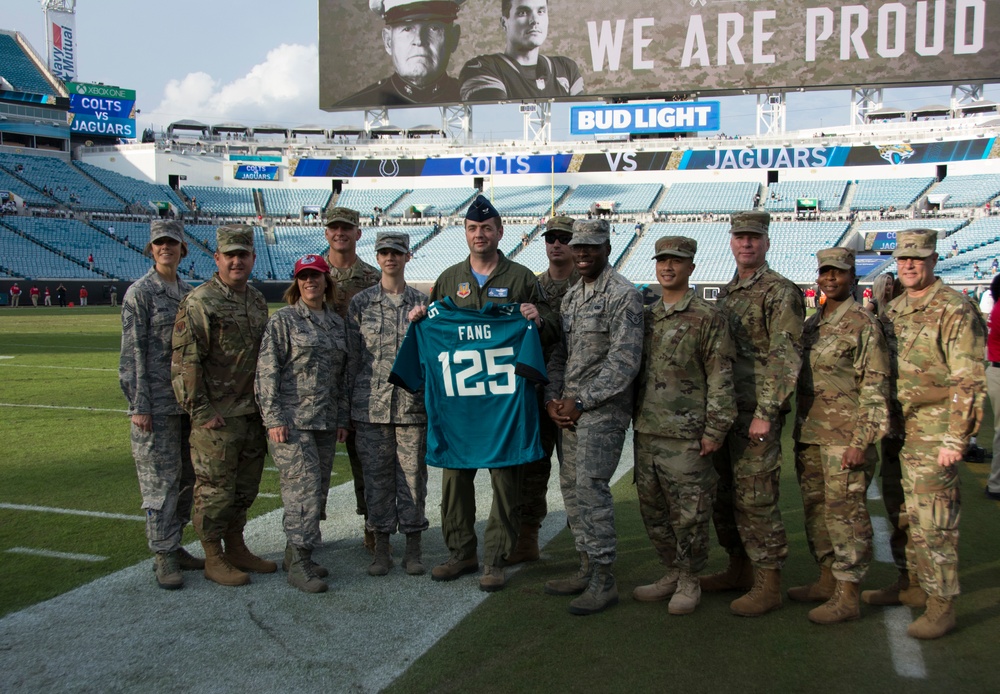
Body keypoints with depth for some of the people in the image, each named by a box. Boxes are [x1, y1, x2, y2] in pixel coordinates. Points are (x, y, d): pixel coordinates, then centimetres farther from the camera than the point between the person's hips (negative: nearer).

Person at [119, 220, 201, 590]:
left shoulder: (187, 292, 12)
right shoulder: (139, 292, -6)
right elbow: (132, 352, -9)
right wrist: (138, 405, -14)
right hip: (156, 402, -6)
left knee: (186, 476, 10)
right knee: (160, 479, -2)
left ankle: (174, 546, 22)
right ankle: (163, 556, 6)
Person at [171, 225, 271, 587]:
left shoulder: (257, 301, 13)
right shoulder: (199, 302, -10)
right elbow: (185, 361, -14)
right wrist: (201, 411, -17)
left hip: (254, 414, 7)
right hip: (217, 417, -7)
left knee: (245, 488, 16)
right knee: (215, 489, 1)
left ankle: (236, 549, 29)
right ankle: (213, 559, 14)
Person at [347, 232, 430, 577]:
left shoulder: (422, 302, 6)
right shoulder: (361, 302, 6)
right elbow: (352, 356, 7)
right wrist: (350, 400, 6)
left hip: (413, 404, 0)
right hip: (372, 404, 0)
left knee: (413, 474, 2)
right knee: (377, 475, 4)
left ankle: (413, 548, 15)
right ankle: (381, 548, 16)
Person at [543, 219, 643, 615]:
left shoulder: (623, 295, -9)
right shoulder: (572, 296, 17)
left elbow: (624, 361, -16)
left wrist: (580, 401, -15)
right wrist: (552, 398, 3)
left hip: (603, 409, -8)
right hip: (570, 409, 8)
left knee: (590, 486, -11)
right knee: (571, 487, 11)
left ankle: (603, 582, -1)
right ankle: (588, 570, 23)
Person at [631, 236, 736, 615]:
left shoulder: (707, 318, -5)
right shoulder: (646, 316, 14)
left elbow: (720, 379, -8)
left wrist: (715, 429, -13)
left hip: (686, 436, -6)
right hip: (646, 433, 7)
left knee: (689, 513, 1)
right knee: (653, 511, 13)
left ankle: (689, 581, 17)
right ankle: (672, 573, 28)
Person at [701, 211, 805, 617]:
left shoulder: (780, 292, -8)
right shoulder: (727, 293, 17)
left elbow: (785, 358, -15)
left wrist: (765, 413, -20)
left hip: (756, 413, -8)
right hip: (723, 409, 8)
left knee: (755, 499, -5)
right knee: (724, 495, 14)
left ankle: (768, 584, 5)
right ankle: (739, 569, 28)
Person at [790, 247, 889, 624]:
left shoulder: (863, 324, -8)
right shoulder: (811, 324, 15)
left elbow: (875, 388, -12)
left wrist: (862, 441, -18)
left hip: (844, 436, -8)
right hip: (809, 434, 8)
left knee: (845, 511, -4)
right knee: (816, 508, 14)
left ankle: (848, 595, 4)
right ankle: (827, 580, 27)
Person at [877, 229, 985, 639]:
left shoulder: (955, 312, -11)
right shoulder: (894, 310, 13)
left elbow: (969, 383, -15)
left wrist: (956, 440, -19)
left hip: (932, 434, -7)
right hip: (898, 428, 7)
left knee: (932, 521, -5)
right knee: (901, 513, 14)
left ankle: (941, 606, 4)